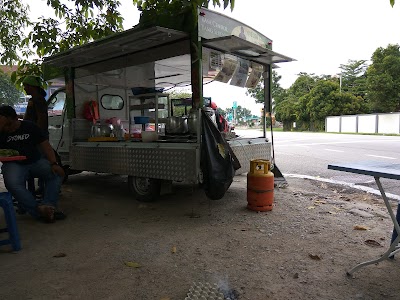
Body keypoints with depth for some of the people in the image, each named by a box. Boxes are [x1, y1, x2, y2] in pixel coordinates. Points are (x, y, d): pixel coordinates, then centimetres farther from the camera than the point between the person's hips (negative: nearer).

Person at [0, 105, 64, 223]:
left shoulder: (30, 126, 5)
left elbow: (45, 146, 2)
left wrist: (54, 163, -14)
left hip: (35, 161, 2)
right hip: (14, 164, -1)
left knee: (57, 173, -25)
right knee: (12, 183, -35)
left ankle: (48, 205, -31)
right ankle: (38, 210, -33)